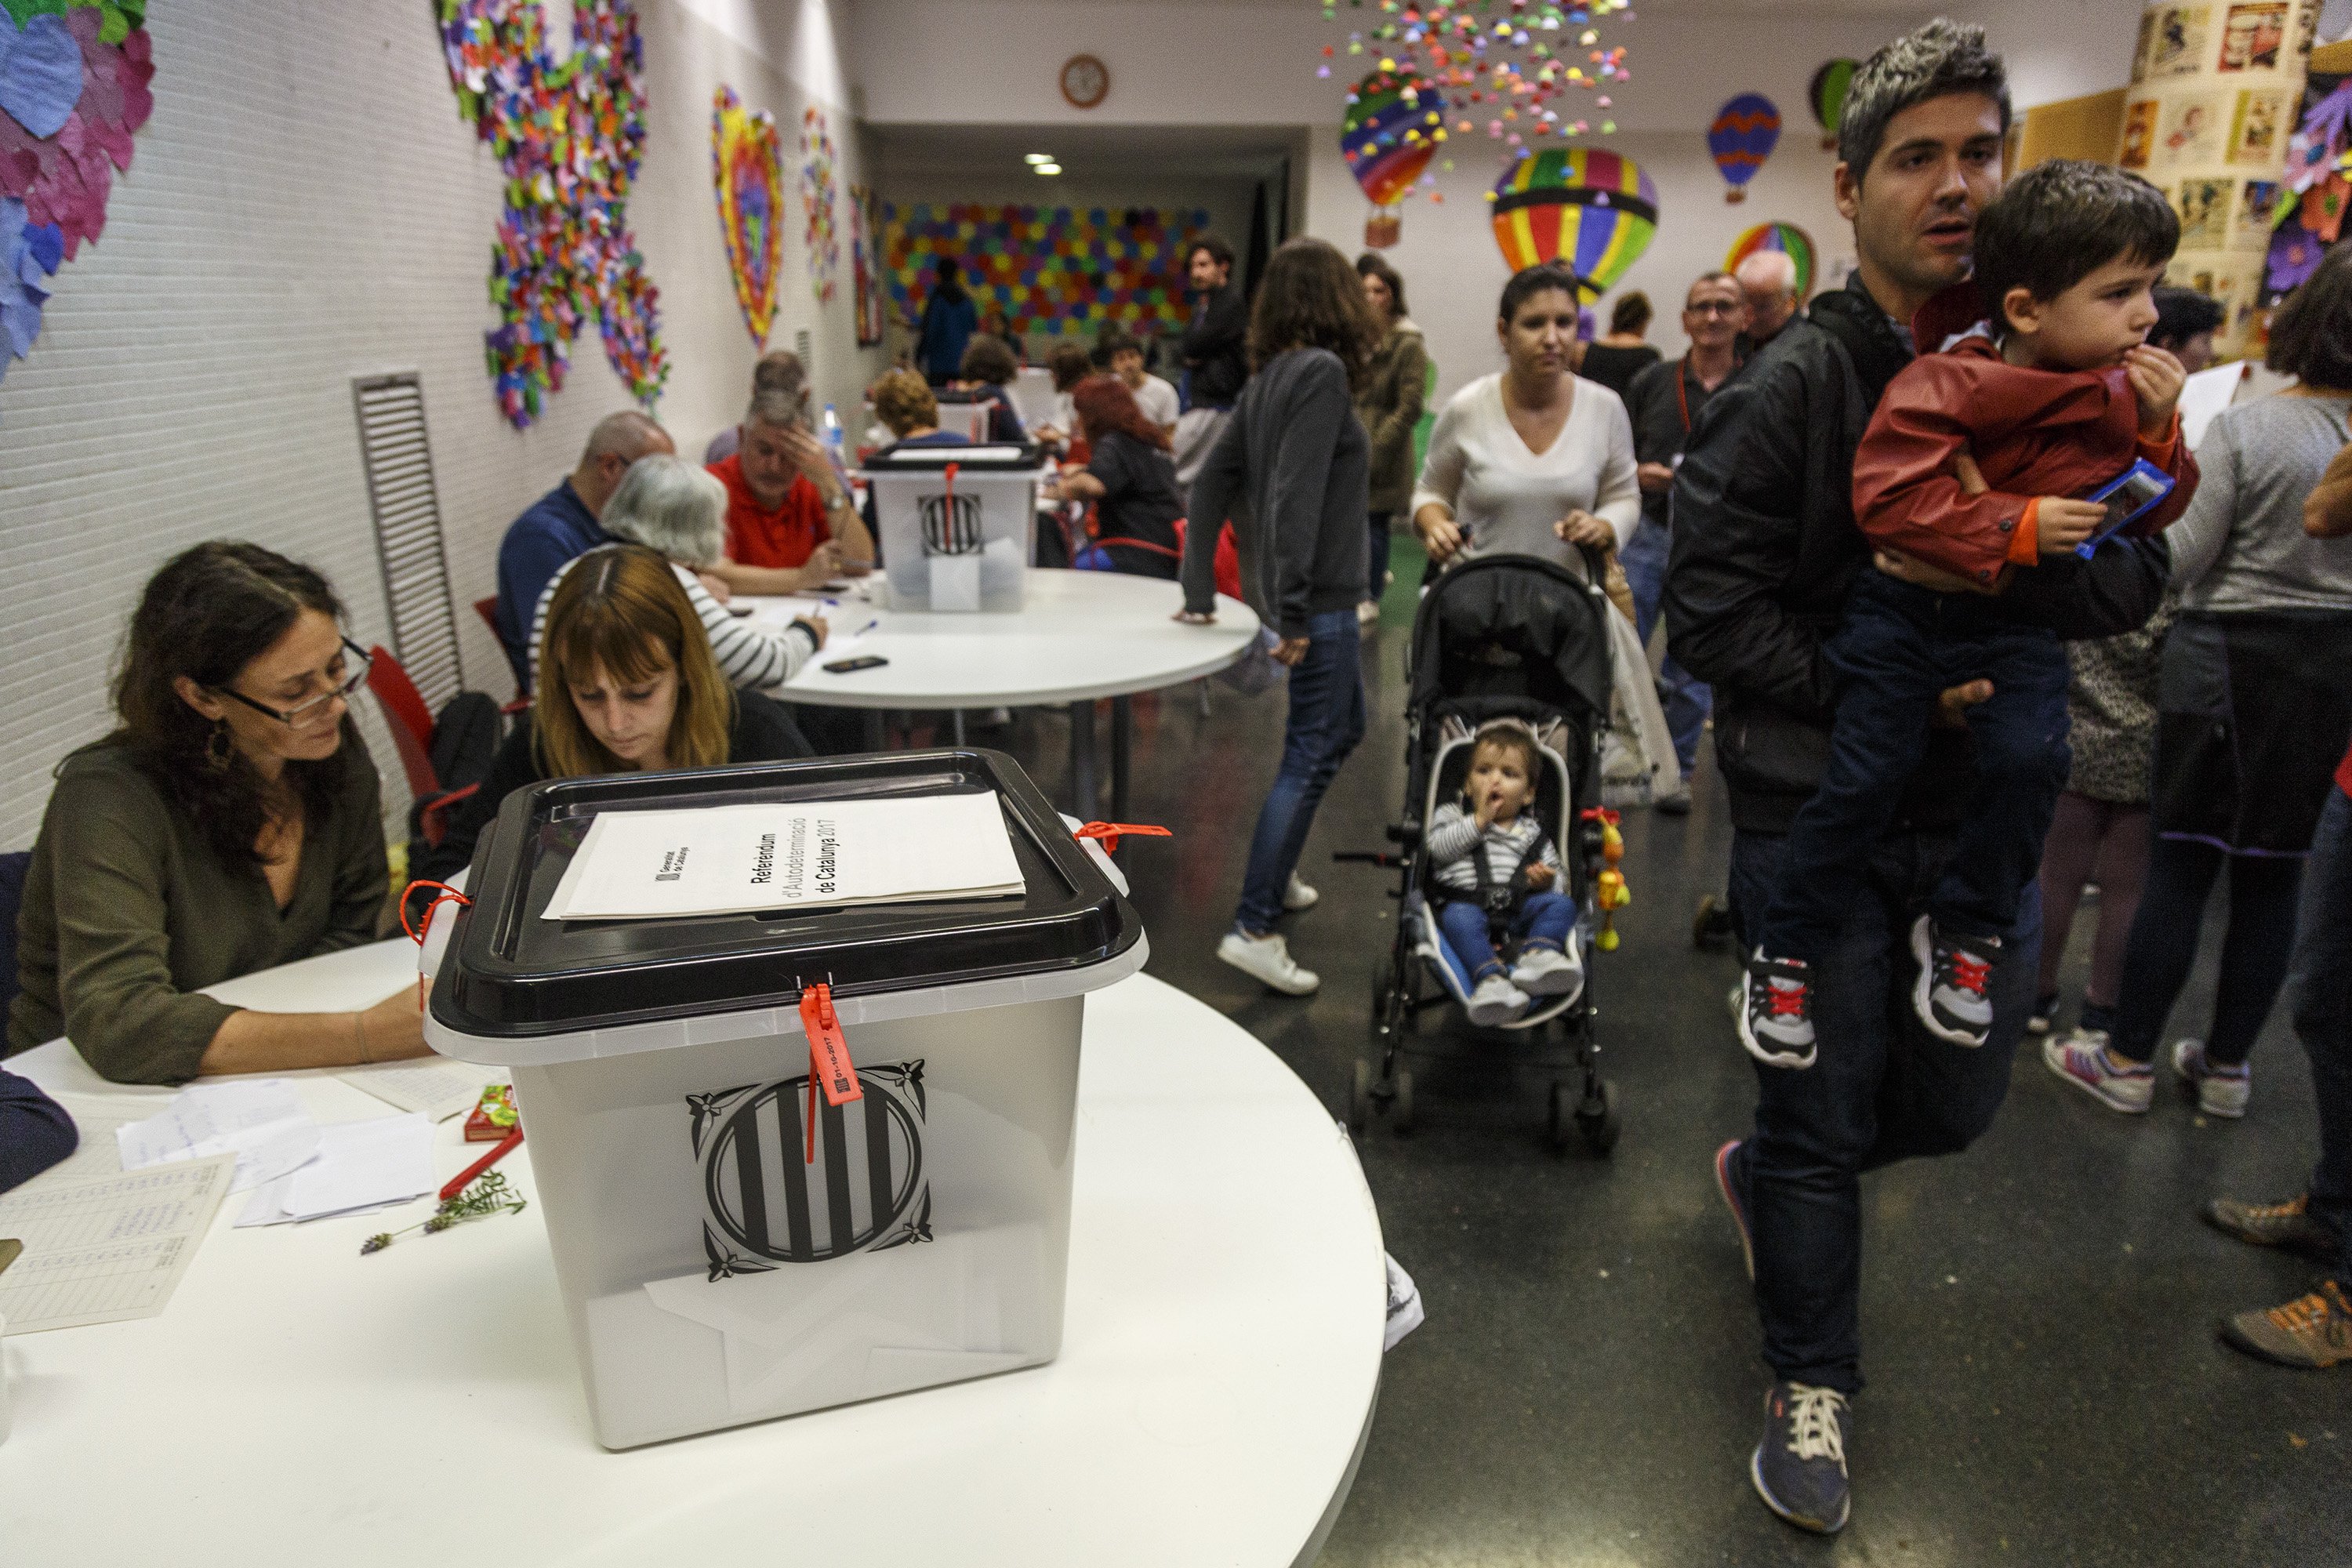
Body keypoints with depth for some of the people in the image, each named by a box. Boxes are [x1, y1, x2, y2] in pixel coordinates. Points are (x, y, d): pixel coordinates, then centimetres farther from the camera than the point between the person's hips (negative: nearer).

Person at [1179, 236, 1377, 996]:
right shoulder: (1323, 370, -14)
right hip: (1318, 595, -9)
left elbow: (1211, 483, 12)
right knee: (1312, 754, -7)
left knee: (1343, 728, 23)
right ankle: (1253, 929, -5)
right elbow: (1296, 496, -22)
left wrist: (1199, 594, 14)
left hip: (1312, 592, 9)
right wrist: (1292, 611, -23)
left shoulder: (1269, 377, 11)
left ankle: (1275, 872, 34)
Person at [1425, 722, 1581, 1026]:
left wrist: (1546, 879, -6)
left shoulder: (1532, 832, 24)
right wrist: (1479, 821, -5)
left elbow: (1555, 869, 19)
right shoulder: (1452, 814, 19)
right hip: (1465, 902, -3)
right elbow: (1438, 847, -1)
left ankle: (1537, 955, -45)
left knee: (1560, 905, -22)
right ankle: (1490, 979, -54)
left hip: (1519, 907, 3)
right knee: (1460, 920, -37)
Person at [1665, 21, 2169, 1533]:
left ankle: (1763, 1170, 47)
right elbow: (1713, 612, -13)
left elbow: (2134, 581, -1)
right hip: (1814, 804, -4)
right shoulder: (1788, 389, -9)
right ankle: (1813, 1387, 28)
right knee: (1825, 1116, 6)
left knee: (1956, 1100, 17)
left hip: (1983, 807, 5)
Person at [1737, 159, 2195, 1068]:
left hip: (2021, 620, 5)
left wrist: (2155, 430, -8)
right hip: (1909, 609, -5)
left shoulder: (2125, 388, 4)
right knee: (1867, 774, -7)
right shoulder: (1950, 383, -17)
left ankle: (1963, 934, 9)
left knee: (2031, 758, -14)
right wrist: (2018, 525, -23)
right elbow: (1889, 497, -24)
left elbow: (2151, 513, 11)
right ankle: (1784, 955, 7)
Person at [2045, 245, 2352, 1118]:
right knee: (2273, 873, 11)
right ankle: (2227, 1065, 22)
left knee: (2182, 863, 3)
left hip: (2229, 659, -4)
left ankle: (2128, 1060, 12)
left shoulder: (2243, 431, -13)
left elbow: (2177, 563, -13)